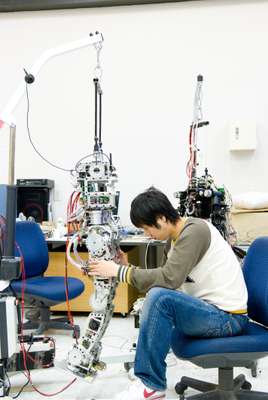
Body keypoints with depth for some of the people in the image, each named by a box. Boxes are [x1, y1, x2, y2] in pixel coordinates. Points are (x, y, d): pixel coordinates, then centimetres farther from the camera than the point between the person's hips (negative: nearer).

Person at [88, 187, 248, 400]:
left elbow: (169, 278, -28)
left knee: (160, 298, -27)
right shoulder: (174, 239, 10)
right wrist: (129, 269, -3)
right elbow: (162, 279, 7)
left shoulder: (195, 230, -18)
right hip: (208, 310, 10)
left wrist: (120, 271, -22)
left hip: (228, 317, -10)